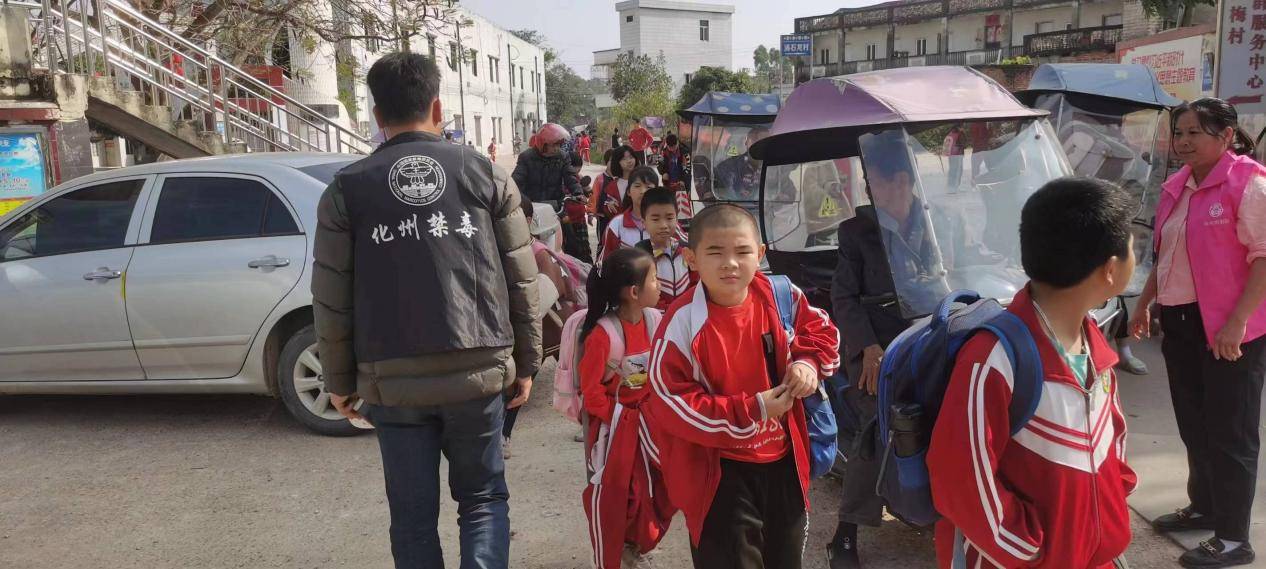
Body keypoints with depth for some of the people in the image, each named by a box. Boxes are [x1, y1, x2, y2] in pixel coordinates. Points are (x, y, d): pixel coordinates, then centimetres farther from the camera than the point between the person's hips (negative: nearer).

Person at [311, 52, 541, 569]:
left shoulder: (346, 189, 2)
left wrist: (339, 381, 13)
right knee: (483, 497, 17)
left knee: (413, 515, 13)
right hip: (478, 372, 0)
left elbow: (331, 299, 1)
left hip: (393, 380, 0)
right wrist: (526, 362, 12)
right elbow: (521, 281, 2)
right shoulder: (485, 174, 2)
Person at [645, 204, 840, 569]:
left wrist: (808, 362, -13)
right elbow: (671, 403, -20)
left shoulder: (781, 296, -7)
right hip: (720, 470, -5)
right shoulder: (682, 323, -21)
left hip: (783, 458, 5)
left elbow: (820, 330, 11)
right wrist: (752, 410, -22)